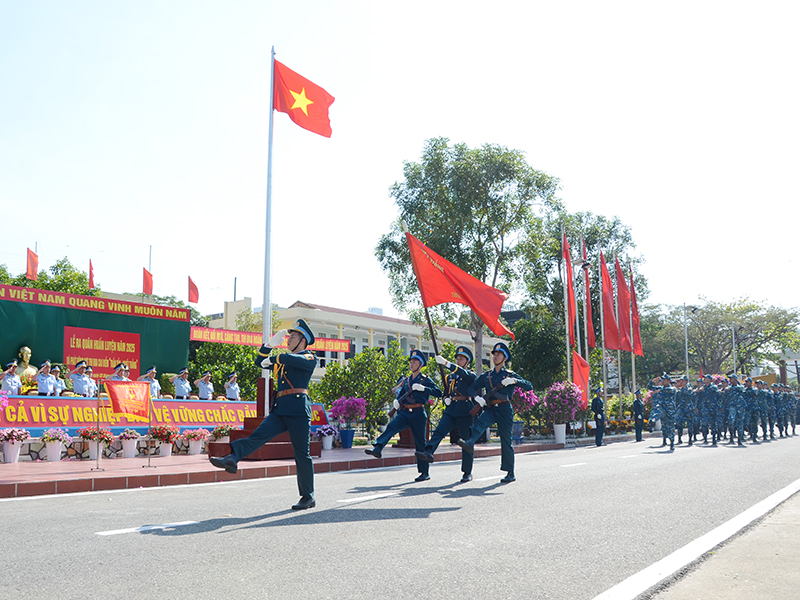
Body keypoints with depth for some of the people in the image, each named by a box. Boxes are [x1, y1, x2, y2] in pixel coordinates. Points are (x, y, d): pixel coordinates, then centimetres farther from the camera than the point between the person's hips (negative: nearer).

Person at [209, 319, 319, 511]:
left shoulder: (310, 357, 4)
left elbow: (295, 360, -19)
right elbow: (260, 362, 24)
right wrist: (272, 343, 14)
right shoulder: (283, 360, 25)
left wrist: (274, 359, -8)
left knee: (302, 454, -2)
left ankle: (308, 497, 7)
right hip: (280, 410, 6)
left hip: (298, 410, -6)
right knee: (258, 435, -16)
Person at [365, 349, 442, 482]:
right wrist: (396, 401, 2)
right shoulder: (406, 380, 16)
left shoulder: (425, 380, 0)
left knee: (420, 443, 1)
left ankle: (425, 472, 11)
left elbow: (439, 393, -10)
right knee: (391, 427, -23)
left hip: (418, 414, -4)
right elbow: (401, 394, 25)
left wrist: (423, 388, -21)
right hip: (404, 413, 4)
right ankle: (377, 448, -40)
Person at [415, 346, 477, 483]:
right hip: (450, 411, 5)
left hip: (465, 413, -5)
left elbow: (462, 373, -22)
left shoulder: (471, 375, 1)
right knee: (439, 431, -19)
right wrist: (446, 399, 2)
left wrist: (446, 363, -32)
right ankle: (428, 453, -35)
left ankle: (467, 473, 11)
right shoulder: (450, 377, 18)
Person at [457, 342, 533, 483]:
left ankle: (511, 474, 7)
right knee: (480, 423, -29)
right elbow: (472, 388, 16)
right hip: (490, 409, 3)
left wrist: (514, 381, -17)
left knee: (506, 441, -1)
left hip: (504, 409, -3)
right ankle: (470, 444, -54)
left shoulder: (510, 374, 6)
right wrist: (477, 397, -6)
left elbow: (529, 387, -1)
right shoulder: (486, 375, 15)